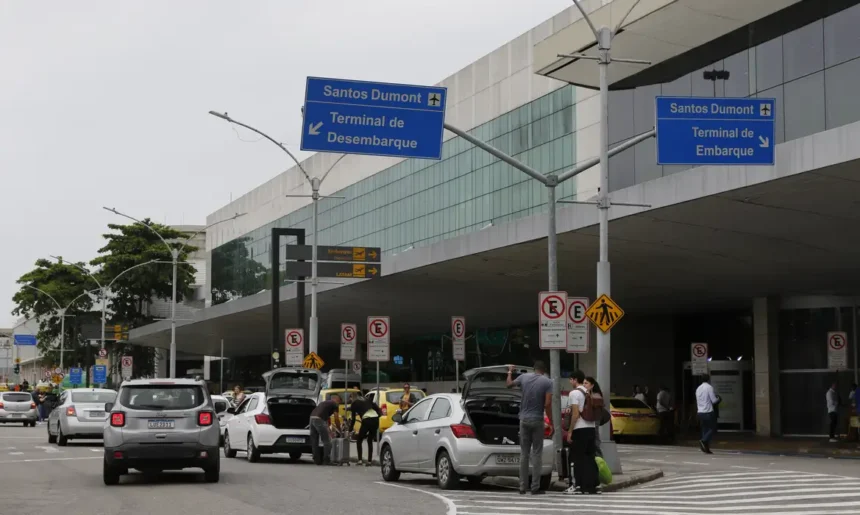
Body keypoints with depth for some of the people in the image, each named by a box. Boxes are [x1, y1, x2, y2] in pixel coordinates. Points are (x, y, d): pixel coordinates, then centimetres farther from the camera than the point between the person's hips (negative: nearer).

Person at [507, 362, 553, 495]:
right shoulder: (547, 382, -6)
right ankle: (535, 487, -2)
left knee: (524, 453, 9)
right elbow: (547, 405, -12)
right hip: (537, 420, -3)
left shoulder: (523, 377, 3)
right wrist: (551, 424, -6)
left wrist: (510, 372, 40)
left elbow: (509, 384, 22)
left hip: (524, 419, 3)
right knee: (537, 453, 1)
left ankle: (522, 487, 9)